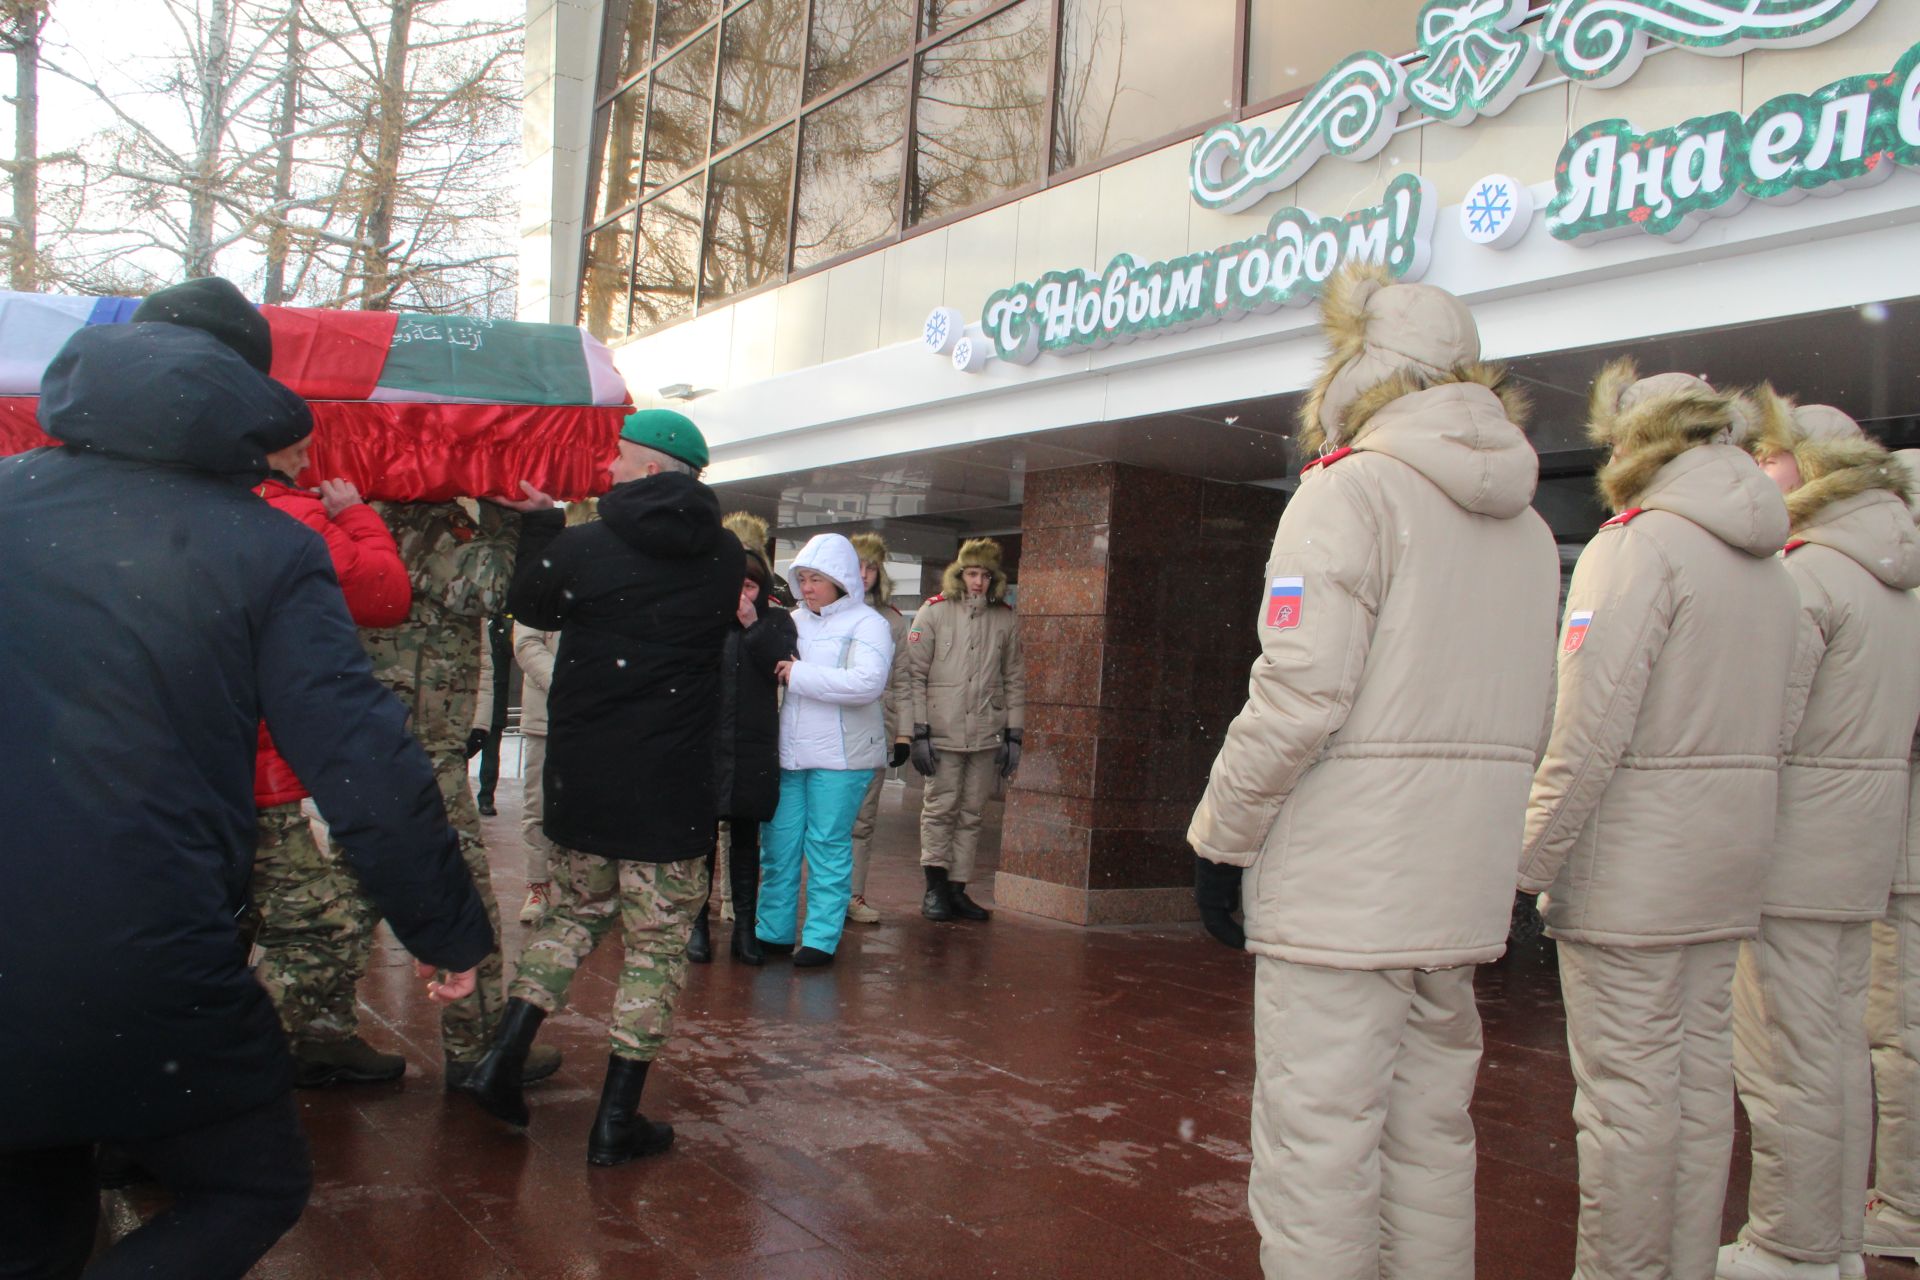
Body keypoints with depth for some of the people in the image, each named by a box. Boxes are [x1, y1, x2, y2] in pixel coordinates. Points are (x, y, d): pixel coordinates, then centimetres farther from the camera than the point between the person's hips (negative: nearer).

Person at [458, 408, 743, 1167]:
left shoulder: (580, 550, -7)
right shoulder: (724, 559, -3)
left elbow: (528, 605, 11)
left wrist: (539, 521, 24)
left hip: (581, 781, 1)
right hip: (672, 790, -1)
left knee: (577, 909, 24)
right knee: (657, 942, 8)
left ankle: (505, 1056, 17)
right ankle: (618, 1118, 12)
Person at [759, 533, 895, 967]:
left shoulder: (867, 624, -4)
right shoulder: (793, 621, 13)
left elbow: (868, 682, -20)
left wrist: (799, 674, -17)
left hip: (839, 756, -5)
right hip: (787, 752, 5)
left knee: (828, 845, 2)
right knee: (777, 843, 7)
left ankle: (822, 938, 11)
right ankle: (774, 931, 20)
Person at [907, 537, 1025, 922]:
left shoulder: (1006, 619, 10)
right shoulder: (933, 612, 1)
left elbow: (1014, 680, 13)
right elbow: (915, 675, -2)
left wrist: (1014, 735, 8)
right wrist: (919, 731, -8)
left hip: (986, 735, 3)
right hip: (942, 732, -3)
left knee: (972, 814, 6)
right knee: (940, 809, -2)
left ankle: (957, 888, 14)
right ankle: (935, 887, 7)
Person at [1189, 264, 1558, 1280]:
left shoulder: (1351, 490, -10)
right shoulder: (1526, 524, 15)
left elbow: (1300, 693, -19)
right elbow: (1520, 719, 13)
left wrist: (1221, 833, -7)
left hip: (1339, 888, -8)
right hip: (1463, 890, 8)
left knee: (1317, 1148, 0)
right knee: (1430, 1137, 17)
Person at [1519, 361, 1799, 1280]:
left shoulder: (1640, 543, -12)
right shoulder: (1764, 561, 14)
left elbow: (1593, 724, -20)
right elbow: (1760, 726, 13)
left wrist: (1530, 860, -14)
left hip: (1635, 858, -8)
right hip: (1730, 852, 9)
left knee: (1626, 1088, -1)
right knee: (1699, 1073, 15)